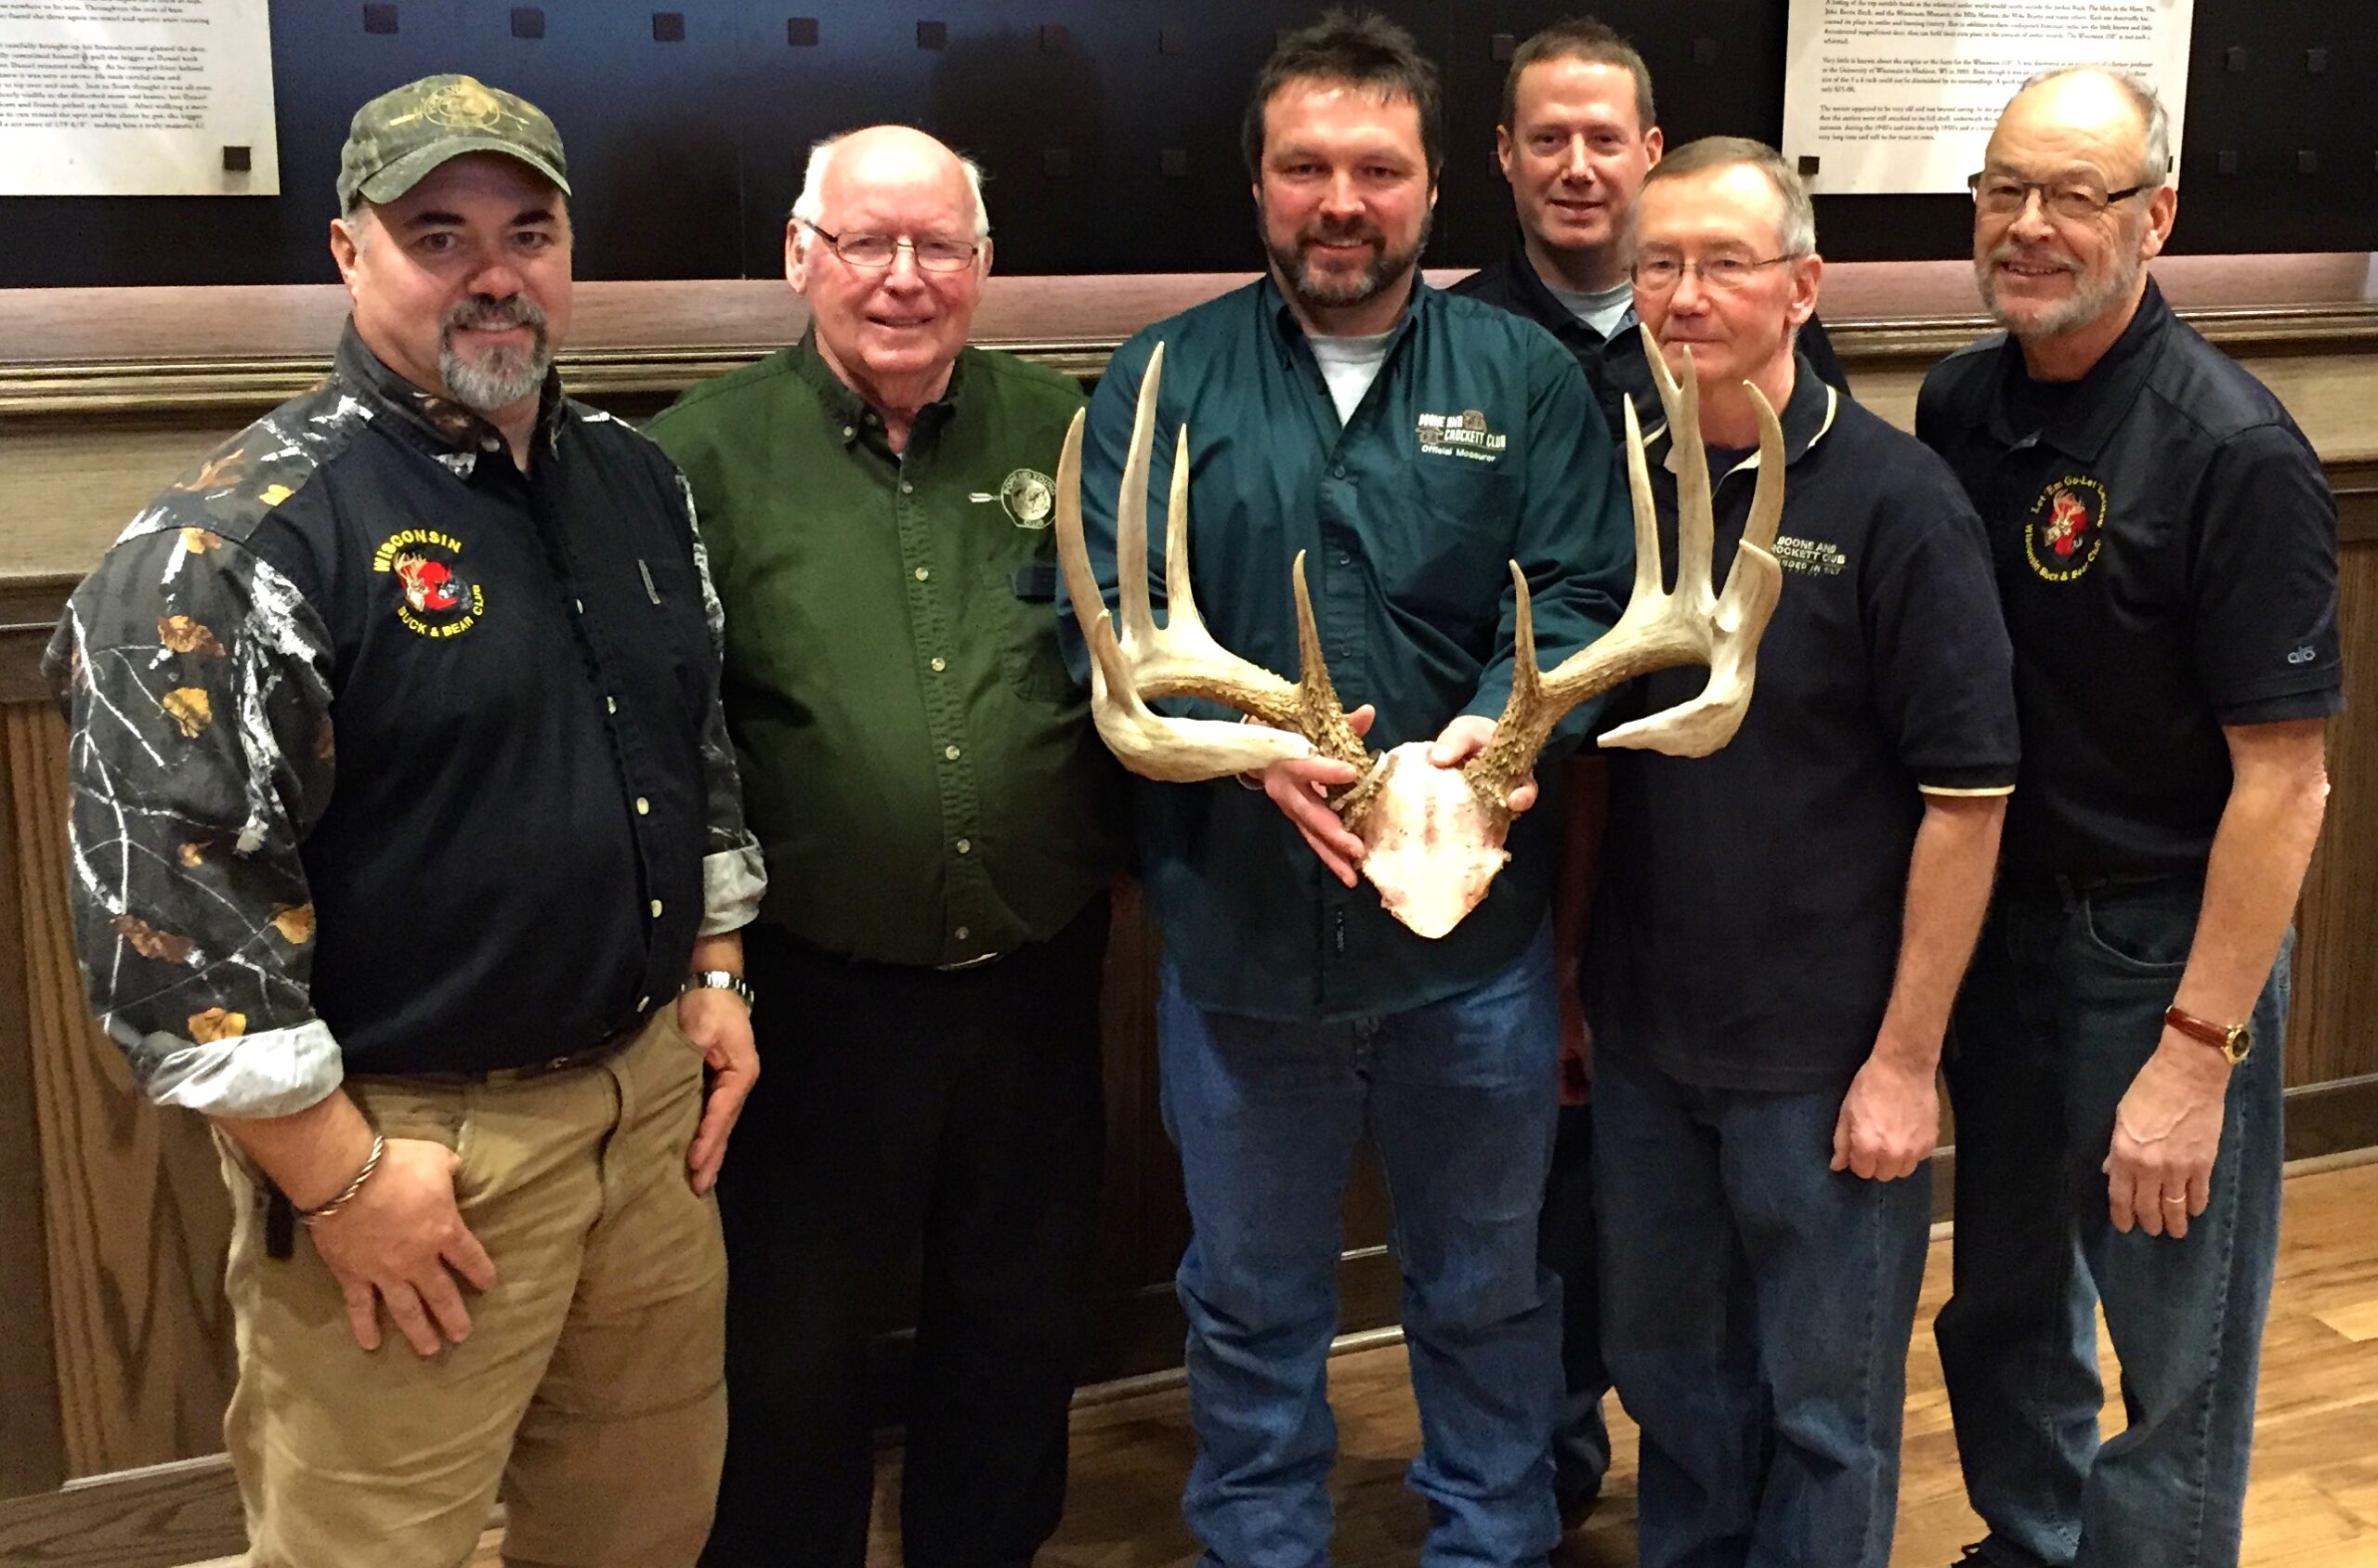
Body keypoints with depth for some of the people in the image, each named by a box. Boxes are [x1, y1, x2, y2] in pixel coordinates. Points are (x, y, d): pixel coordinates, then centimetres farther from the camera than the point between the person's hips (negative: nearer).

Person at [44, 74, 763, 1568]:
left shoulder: (637, 478, 7)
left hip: (654, 1088, 7)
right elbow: (164, 883, -19)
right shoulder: (241, 535, -16)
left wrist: (716, 971, 12)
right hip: (407, 1137, -6)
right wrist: (336, 1174, -18)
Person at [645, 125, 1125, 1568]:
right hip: (819, 997, -3)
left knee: (1020, 1337, 20)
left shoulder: (1064, 432, 3)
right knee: (794, 1359, 14)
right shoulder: (710, 452, -5)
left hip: (1039, 988, 3)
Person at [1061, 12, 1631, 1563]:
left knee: (1489, 1288, 18)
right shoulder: (1163, 380, -1)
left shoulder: (1528, 377, 1)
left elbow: (1581, 602, -6)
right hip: (1236, 928, 0)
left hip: (1476, 930, 1)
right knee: (1250, 1301, 18)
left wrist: (1507, 727, -27)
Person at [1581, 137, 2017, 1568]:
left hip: (1825, 1056, -5)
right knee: (1668, 1368, 21)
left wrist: (1907, 1058, -13)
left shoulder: (1895, 500, -14)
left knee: (1823, 1401, 12)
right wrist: (1570, 985, 8)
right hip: (1643, 1034, 5)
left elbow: (1967, 795, -13)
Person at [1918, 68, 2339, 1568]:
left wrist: (2198, 1051, -20)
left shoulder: (2234, 451, -19)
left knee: (2177, 1343, 9)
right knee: (2006, 1296, 22)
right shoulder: (1958, 405, 0)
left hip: (2163, 934, -6)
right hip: (1995, 909, 6)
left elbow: (2282, 778, -19)